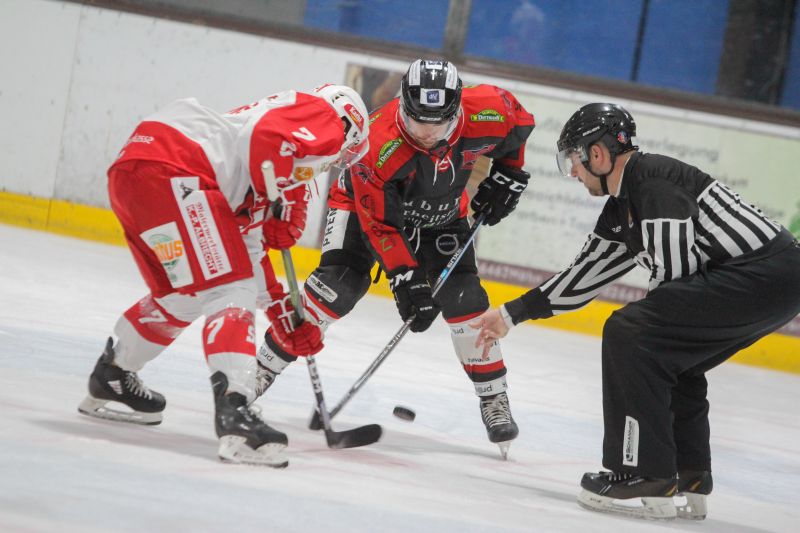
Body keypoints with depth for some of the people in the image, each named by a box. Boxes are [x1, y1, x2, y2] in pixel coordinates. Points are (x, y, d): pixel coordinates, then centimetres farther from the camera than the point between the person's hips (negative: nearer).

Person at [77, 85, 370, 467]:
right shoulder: (326, 117, 9)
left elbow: (247, 246, 36)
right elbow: (269, 138, -14)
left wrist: (285, 314, 37)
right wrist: (284, 206, -5)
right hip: (169, 172, -10)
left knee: (181, 298, 27)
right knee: (231, 290, -10)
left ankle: (110, 379, 45)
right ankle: (235, 412, -24)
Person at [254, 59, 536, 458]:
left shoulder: (487, 114, -30)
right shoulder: (378, 145, -39)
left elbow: (519, 121, -4)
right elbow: (380, 224, -31)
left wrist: (507, 175, -4)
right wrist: (405, 279, -33)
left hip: (440, 214, 3)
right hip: (368, 203, -3)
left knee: (463, 297, -11)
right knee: (338, 286, -20)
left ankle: (494, 398, 2)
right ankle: (262, 370, -10)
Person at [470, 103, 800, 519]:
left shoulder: (653, 180, -12)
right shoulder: (620, 210, 20)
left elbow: (672, 271, -16)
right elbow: (586, 274, 30)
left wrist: (652, 323, 2)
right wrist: (511, 314, 35)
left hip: (763, 272, -11)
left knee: (629, 333, -13)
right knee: (666, 360, 22)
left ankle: (646, 478, -12)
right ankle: (688, 483, 22)